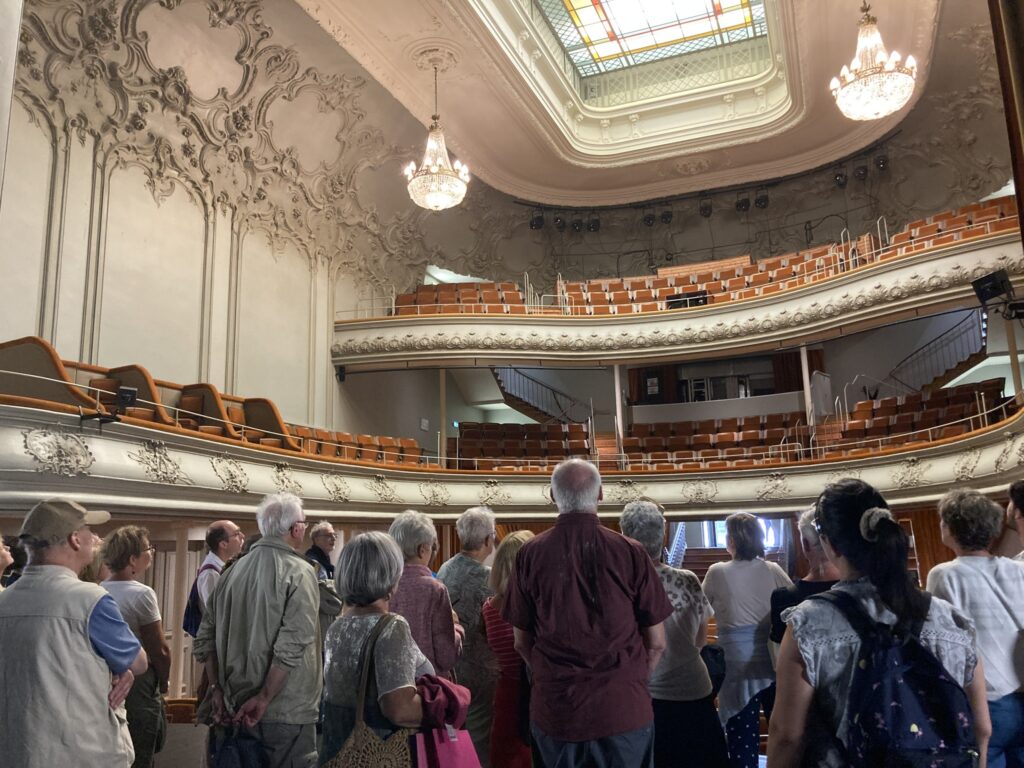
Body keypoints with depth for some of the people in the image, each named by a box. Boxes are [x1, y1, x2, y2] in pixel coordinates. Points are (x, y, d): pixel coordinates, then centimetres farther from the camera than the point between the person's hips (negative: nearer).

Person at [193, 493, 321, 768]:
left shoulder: (233, 572, 5)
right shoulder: (298, 572, -14)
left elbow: (205, 638, 6)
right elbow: (292, 646, -23)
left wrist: (217, 688, 9)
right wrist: (263, 698, -16)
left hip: (236, 708, 6)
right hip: (286, 714, -6)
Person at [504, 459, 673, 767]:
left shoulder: (530, 554, -7)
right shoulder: (631, 552, -10)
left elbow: (522, 642, 2)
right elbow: (656, 642, -3)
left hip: (554, 709, 1)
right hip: (624, 708, -1)